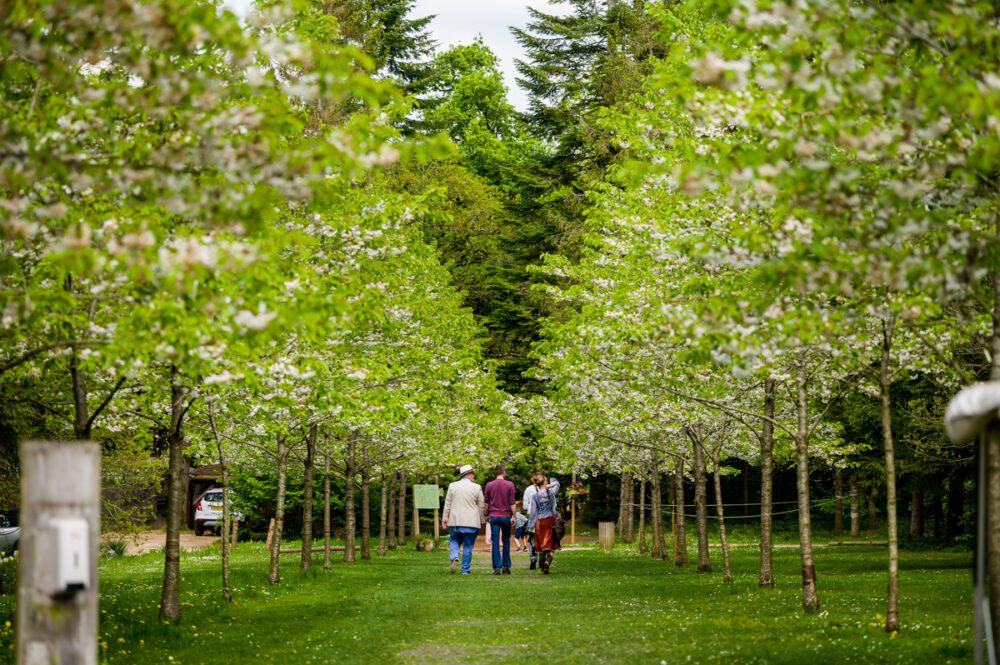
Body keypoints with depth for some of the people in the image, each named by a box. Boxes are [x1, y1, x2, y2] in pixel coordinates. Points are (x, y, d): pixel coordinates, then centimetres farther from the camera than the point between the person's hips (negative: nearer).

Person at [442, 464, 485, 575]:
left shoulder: (452, 486, 2)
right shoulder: (476, 487, -2)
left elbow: (447, 503, 4)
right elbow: (481, 506, 3)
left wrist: (445, 518, 10)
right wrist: (481, 520, 14)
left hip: (455, 520, 1)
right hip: (472, 522, -1)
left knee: (454, 541, 14)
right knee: (468, 546, 6)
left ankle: (454, 557, -13)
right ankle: (466, 569, 6)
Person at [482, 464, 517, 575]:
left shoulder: (489, 485, 1)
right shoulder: (510, 485, -4)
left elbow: (486, 503, 6)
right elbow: (512, 503, -5)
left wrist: (487, 515, 17)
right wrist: (514, 516, 2)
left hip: (494, 516, 1)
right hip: (506, 515, -1)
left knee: (495, 542, 0)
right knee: (506, 541, 11)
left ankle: (497, 567, -6)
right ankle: (506, 566, 9)